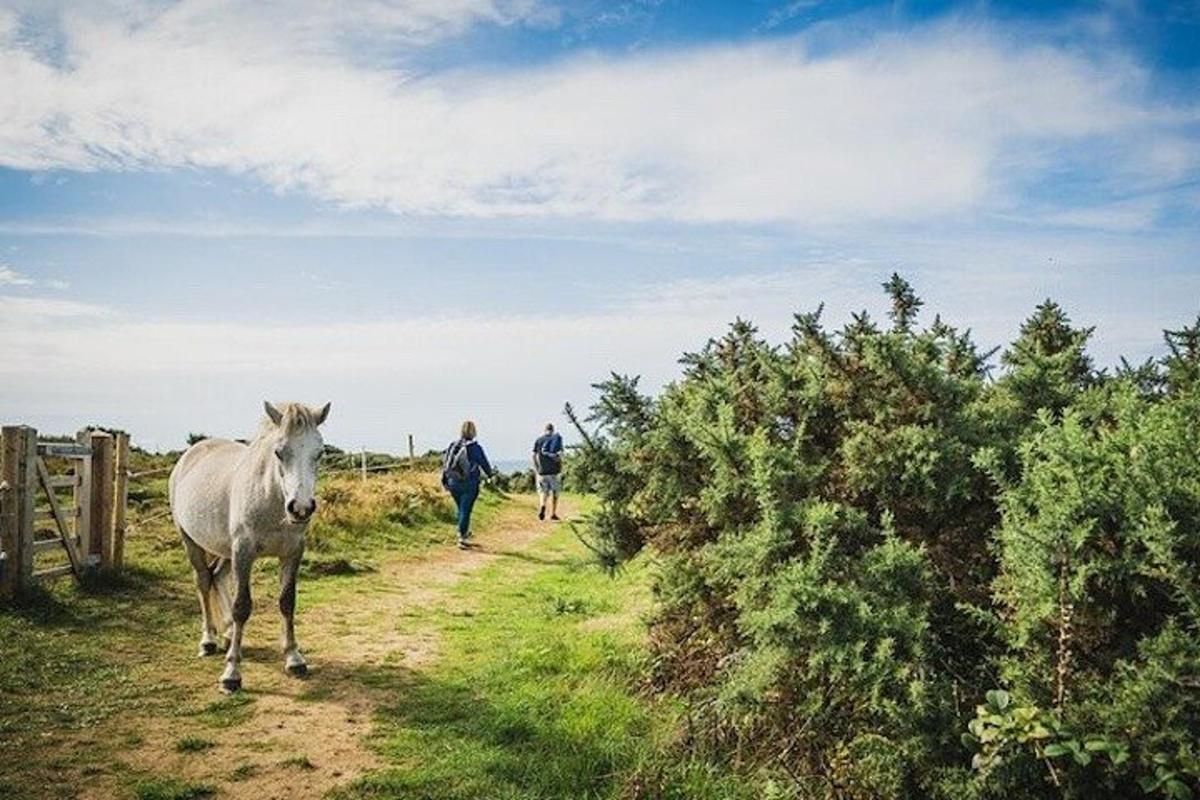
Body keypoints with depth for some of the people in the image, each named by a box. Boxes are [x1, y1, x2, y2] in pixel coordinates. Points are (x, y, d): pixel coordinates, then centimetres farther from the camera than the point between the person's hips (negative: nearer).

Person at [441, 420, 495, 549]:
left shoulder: (452, 445, 2)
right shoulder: (475, 447, -12)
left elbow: (445, 464, 8)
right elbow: (484, 463, -2)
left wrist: (445, 481, 17)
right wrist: (490, 473, 19)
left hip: (453, 484, 5)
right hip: (469, 484, -5)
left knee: (461, 509, 19)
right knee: (465, 510, 0)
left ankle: (465, 534, 27)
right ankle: (462, 537, -1)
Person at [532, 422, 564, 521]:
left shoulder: (539, 439, 6)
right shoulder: (557, 438, 1)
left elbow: (534, 455, 0)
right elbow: (560, 453, -10)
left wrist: (536, 469, 7)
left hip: (542, 470, 1)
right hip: (555, 470, -1)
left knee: (543, 491, 8)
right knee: (555, 492, 12)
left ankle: (543, 506, -20)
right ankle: (553, 513, 14)